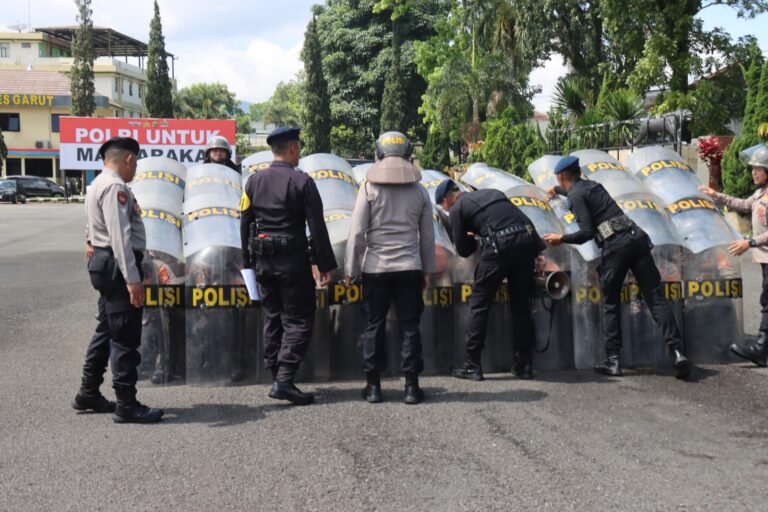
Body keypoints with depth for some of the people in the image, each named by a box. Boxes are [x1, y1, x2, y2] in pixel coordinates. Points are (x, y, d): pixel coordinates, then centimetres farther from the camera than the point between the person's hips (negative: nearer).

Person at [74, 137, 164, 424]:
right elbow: (120, 235, -24)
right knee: (125, 337, -6)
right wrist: (132, 278, -27)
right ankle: (126, 406, 0)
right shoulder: (115, 187, -16)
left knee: (107, 330, 19)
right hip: (118, 265, -11)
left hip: (103, 262, 11)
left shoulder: (99, 184, 18)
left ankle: (88, 394, 28)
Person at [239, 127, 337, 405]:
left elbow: (245, 224, 9)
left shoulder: (254, 181, 6)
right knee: (299, 320, 0)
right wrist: (325, 264, -5)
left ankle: (276, 378, 18)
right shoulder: (302, 182, -9)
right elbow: (317, 227, -10)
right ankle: (284, 380, -10)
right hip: (292, 260, -5)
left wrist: (248, 261, 16)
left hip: (263, 259, 6)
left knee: (272, 318, 15)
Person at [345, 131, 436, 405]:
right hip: (410, 268, 1)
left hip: (375, 268, -1)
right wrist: (427, 270, 18)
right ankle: (412, 386, 8)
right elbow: (427, 235, 8)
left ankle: (373, 386, 12)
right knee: (409, 325, 6)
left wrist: (351, 269, 2)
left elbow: (357, 233, -6)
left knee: (374, 326, 7)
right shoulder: (419, 191, 4)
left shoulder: (369, 188, -4)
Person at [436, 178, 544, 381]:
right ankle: (524, 366, 17)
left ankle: (472, 366, 7)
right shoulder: (491, 193, 28)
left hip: (500, 245, -6)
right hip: (527, 240, 6)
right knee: (521, 305, 14)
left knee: (479, 304, 6)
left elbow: (463, 250, 13)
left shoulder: (457, 208, 11)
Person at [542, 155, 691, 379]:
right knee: (656, 298, -2)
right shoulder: (593, 185, 25)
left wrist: (561, 239, 8)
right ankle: (677, 351, -12)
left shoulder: (575, 195, 1)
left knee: (611, 304, 8)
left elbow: (587, 232, -7)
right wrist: (556, 190, 69)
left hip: (615, 246, -6)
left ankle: (613, 361, 8)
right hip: (637, 237, 6)